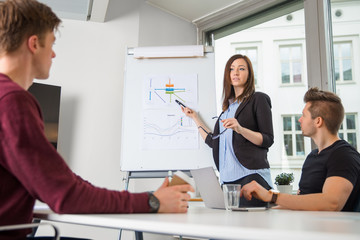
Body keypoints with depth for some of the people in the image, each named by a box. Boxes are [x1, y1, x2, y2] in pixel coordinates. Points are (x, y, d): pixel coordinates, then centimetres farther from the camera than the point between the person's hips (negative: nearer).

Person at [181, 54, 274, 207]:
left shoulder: (258, 99, 2)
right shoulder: (228, 106, 21)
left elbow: (268, 140, -6)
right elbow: (214, 141, 19)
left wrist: (240, 129, -21)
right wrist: (195, 118, 26)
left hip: (252, 175, -6)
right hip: (227, 178, 6)